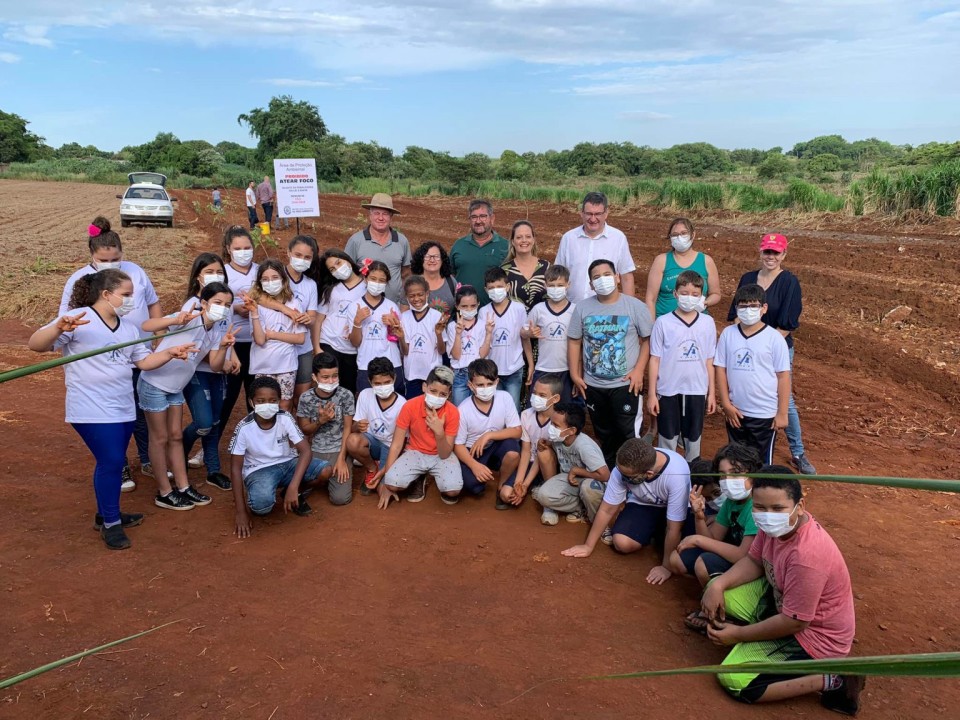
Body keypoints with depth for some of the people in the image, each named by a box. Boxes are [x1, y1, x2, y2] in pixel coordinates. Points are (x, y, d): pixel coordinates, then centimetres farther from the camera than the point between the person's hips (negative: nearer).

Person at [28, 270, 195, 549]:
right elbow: (35, 345, -18)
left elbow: (144, 361, 12)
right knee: (111, 462, -9)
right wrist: (59, 328, -37)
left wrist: (170, 352, -5)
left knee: (114, 462, 15)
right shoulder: (77, 319, -12)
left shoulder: (128, 327, 11)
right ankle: (110, 523, 8)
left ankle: (107, 514, 33)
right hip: (92, 410, -7)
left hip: (123, 408, 8)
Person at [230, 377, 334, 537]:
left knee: (325, 471, -22)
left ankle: (297, 494, 8)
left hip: (286, 464, 3)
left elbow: (305, 450, -20)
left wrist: (293, 487, -33)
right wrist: (241, 511, -17)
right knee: (262, 503, -37)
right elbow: (236, 468, -14)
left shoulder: (285, 418, -15)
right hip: (258, 471, -3)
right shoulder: (244, 428, -19)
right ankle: (255, 505, 3)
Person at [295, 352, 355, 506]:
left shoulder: (346, 395, -8)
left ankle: (333, 476, 18)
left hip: (338, 450, -1)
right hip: (314, 451, 2)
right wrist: (321, 420, -18)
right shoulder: (306, 398, -6)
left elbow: (348, 428, -5)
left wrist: (341, 459, -11)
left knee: (340, 498, -16)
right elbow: (304, 430, 3)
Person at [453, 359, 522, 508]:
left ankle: (502, 486, -3)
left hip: (496, 447, 2)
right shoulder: (463, 410, -19)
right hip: (472, 452, -1)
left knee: (513, 450, -33)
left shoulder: (505, 398, -16)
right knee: (471, 484, -30)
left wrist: (488, 435, -27)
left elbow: (516, 431, -15)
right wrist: (474, 465, -31)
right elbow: (458, 445, -14)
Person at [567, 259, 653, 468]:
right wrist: (575, 374, 2)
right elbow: (574, 342, 6)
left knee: (629, 434, -1)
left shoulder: (635, 306, -5)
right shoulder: (583, 308, 2)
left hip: (625, 384, -3)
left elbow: (647, 340, -3)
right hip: (592, 385, 3)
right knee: (604, 433, 18)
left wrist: (639, 370, -12)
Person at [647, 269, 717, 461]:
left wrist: (711, 393, 6)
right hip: (668, 391, -2)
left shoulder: (707, 323, -1)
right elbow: (655, 360, -4)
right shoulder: (663, 322, -7)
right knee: (668, 438, 10)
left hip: (696, 391, 2)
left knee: (693, 438, 15)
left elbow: (709, 360, 5)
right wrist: (651, 394, -4)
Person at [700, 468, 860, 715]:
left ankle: (831, 681, -7)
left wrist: (739, 634, -15)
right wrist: (718, 585, -12)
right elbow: (754, 561, 5)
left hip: (814, 634, -8)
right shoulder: (775, 524, -12)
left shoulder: (807, 555, -36)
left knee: (732, 679, -14)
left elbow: (794, 621, -27)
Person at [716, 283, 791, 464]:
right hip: (735, 412, 3)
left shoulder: (774, 338, -9)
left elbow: (783, 376, -6)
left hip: (765, 414, -3)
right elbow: (720, 369, 1)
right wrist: (726, 404, -4)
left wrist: (782, 413, -7)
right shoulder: (728, 334, -1)